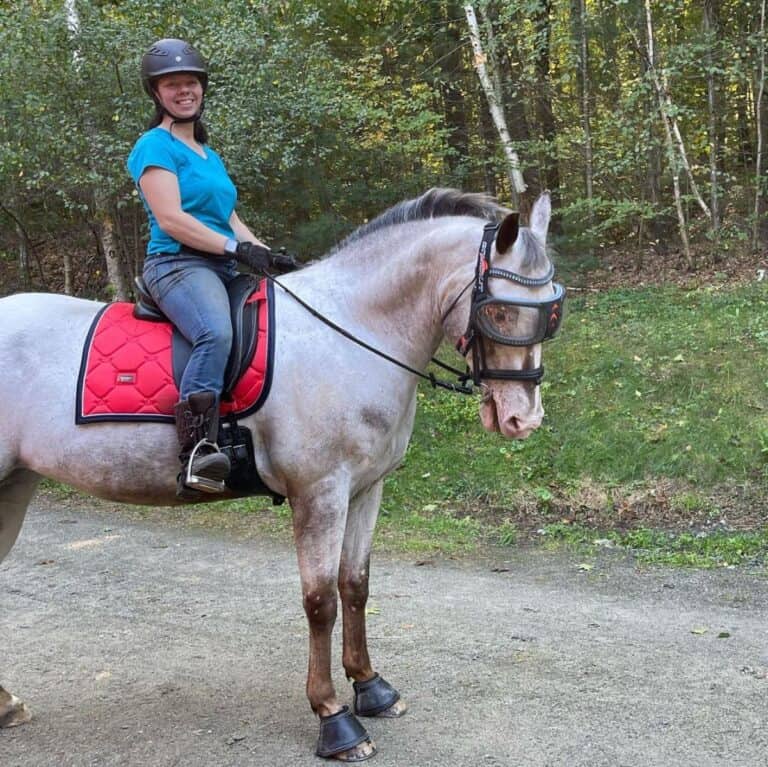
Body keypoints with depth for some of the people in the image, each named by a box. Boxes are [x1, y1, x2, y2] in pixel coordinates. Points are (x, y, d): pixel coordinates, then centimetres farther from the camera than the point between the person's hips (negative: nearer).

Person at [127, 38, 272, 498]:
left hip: (223, 270, 9)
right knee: (217, 332, -37)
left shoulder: (209, 154, 24)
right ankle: (197, 452, -44)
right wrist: (237, 248, -16)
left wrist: (267, 253, 5)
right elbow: (170, 219, -12)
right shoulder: (156, 146, -1)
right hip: (177, 265, -9)